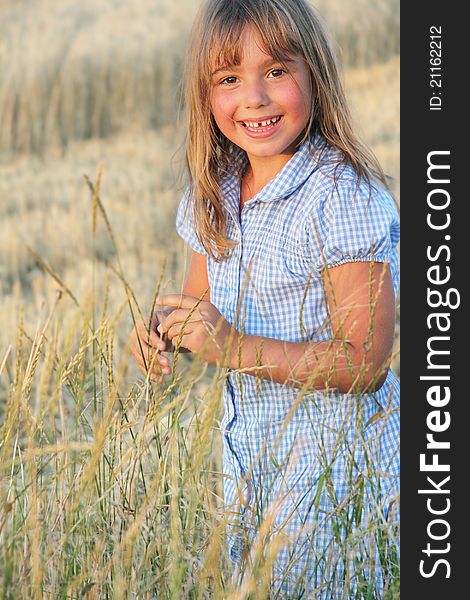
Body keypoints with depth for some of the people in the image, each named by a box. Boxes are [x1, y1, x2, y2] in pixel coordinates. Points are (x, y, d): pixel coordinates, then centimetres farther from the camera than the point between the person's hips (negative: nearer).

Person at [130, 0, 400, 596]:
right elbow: (201, 299, 16)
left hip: (335, 460, -7)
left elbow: (366, 361, -24)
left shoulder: (343, 199, -22)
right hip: (250, 455, 7)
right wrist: (162, 330, -8)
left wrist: (237, 349, -29)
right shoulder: (215, 194, 2)